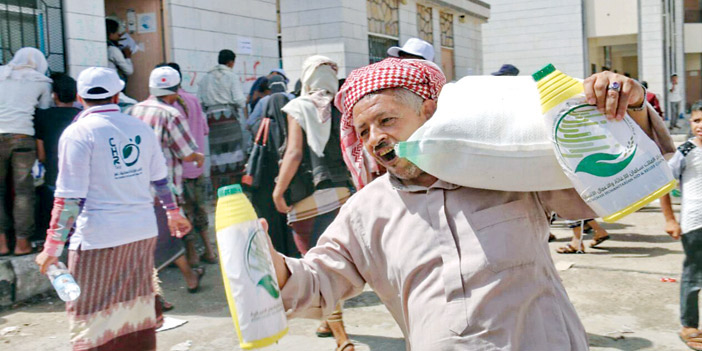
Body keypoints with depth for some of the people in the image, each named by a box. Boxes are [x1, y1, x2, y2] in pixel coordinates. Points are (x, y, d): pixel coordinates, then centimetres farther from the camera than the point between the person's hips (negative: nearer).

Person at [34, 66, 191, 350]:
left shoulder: (78, 133, -9)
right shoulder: (140, 128, 7)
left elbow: (69, 198, -13)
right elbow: (161, 179, 16)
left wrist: (53, 247, -8)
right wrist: (173, 213, 30)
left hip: (98, 237, -5)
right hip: (142, 233, 6)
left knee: (91, 320, 5)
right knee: (138, 306, 17)